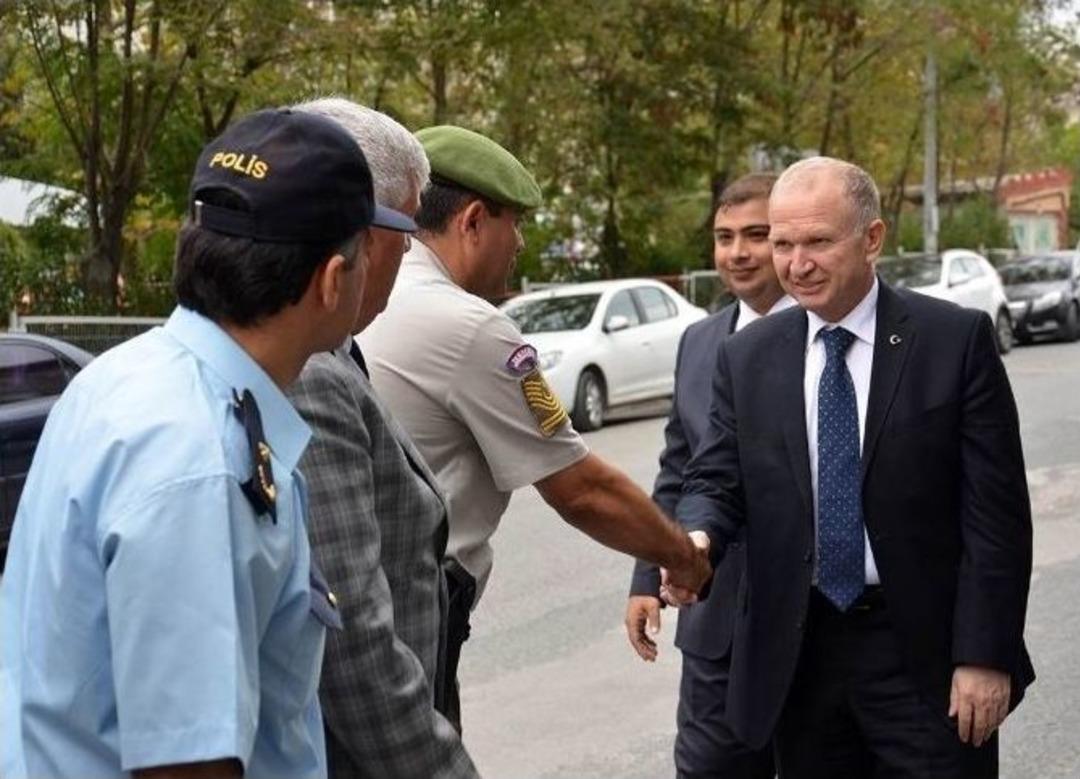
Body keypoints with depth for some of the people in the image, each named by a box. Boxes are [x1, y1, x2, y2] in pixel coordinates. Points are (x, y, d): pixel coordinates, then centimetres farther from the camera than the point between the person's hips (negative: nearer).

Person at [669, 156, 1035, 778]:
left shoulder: (957, 340, -6)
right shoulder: (746, 358, 5)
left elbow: (996, 511, -7)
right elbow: (716, 482, 4)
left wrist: (985, 656, -11)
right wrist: (696, 541, -19)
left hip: (925, 655, -3)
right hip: (798, 652, 3)